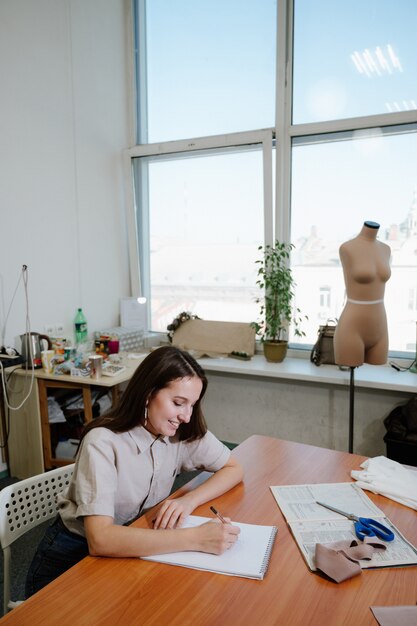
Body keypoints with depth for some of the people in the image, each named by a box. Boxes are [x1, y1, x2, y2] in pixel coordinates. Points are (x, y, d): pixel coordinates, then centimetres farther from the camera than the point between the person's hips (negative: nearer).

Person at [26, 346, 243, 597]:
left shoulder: (187, 433, -12)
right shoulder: (103, 442, -28)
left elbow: (234, 469, -3)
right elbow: (99, 539, -37)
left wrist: (189, 500, -21)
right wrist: (195, 538, -40)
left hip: (136, 546, 4)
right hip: (72, 556, -4)